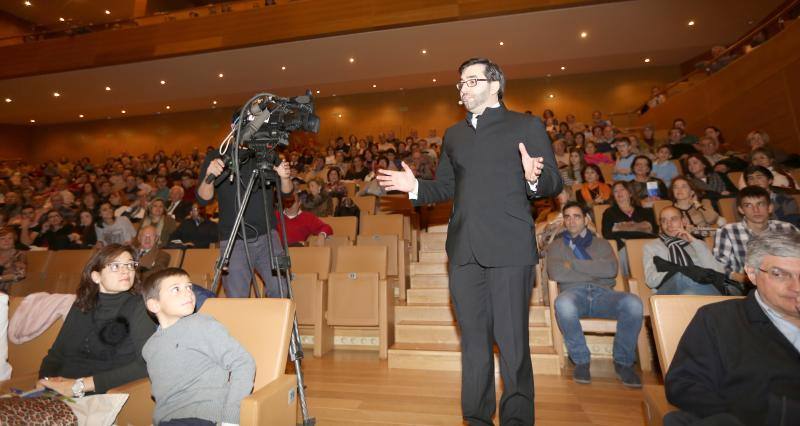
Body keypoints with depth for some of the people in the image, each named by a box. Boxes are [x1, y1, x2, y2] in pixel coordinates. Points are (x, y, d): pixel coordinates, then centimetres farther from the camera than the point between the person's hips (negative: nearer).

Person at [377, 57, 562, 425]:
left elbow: (554, 183, 1)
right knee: (473, 340, 12)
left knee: (511, 342, -1)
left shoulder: (527, 126, 7)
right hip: (464, 250, 4)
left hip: (509, 247, -4)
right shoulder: (453, 135, 20)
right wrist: (415, 187, 2)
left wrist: (534, 179, -21)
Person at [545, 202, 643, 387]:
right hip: (574, 291, -2)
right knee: (563, 304, -39)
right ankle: (581, 360, -16)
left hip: (602, 292, 2)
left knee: (633, 303, -32)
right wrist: (594, 271, 3)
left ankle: (623, 361, -10)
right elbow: (555, 273, -2)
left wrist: (574, 264, 0)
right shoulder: (556, 245, 21)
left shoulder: (602, 244, 25)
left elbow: (611, 269, 2)